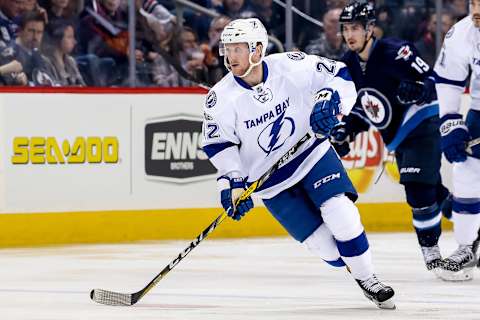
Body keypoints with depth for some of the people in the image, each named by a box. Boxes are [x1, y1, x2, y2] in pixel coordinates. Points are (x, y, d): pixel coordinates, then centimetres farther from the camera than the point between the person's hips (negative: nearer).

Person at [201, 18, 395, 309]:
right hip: (269, 181, 0)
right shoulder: (221, 99, -14)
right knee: (327, 247, -8)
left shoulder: (292, 66, -15)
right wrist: (232, 182, -19)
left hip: (311, 153, 0)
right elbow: (219, 143, -8)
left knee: (341, 215, -20)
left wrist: (328, 100, -23)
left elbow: (339, 75, -5)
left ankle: (368, 279, -2)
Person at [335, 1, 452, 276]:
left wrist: (417, 89, -38)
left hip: (423, 127, -8)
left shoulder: (394, 51, -19)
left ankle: (431, 248, -8)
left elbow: (430, 78, -18)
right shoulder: (349, 65, 5)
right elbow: (359, 107, 16)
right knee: (432, 192, 12)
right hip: (397, 137, 8)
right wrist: (346, 130, 3)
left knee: (419, 189, -18)